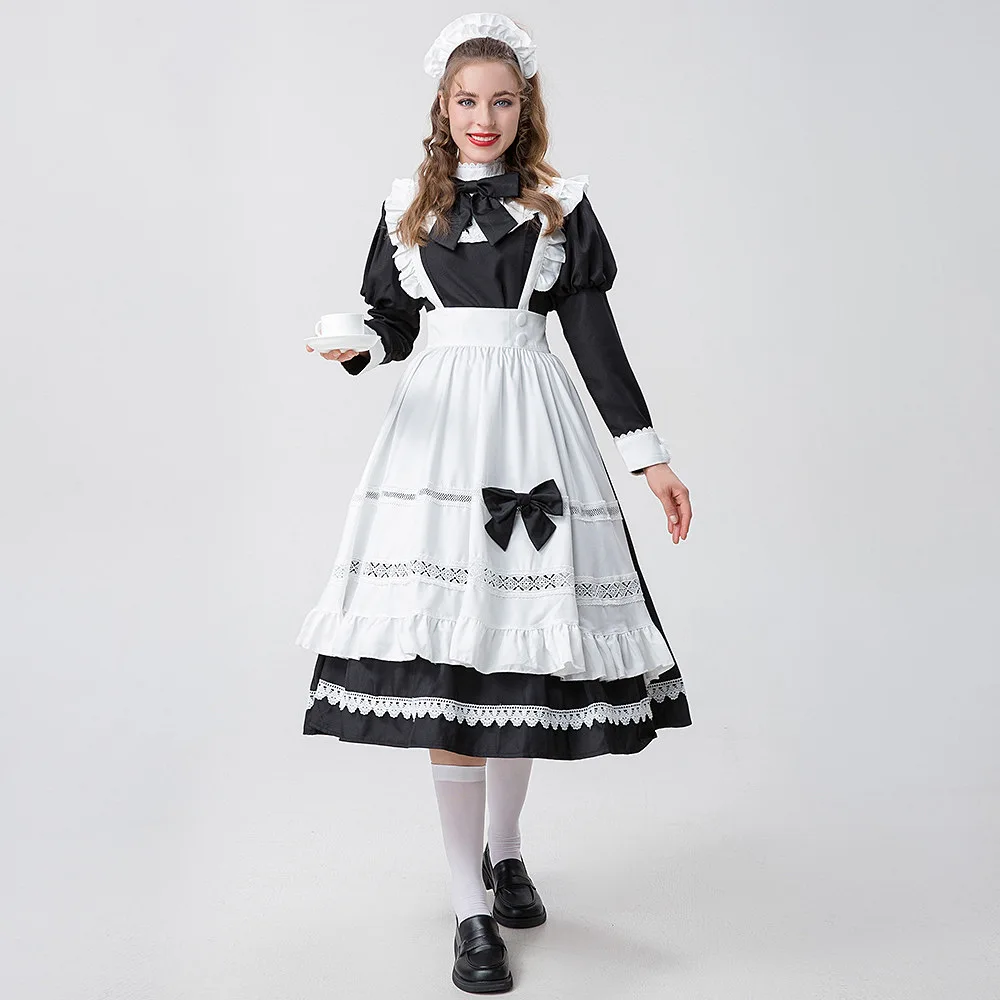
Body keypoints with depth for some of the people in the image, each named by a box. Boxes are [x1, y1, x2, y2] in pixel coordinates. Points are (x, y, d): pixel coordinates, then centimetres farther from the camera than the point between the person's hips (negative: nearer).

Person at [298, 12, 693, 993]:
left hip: (533, 426, 0)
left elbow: (593, 333, 6)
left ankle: (504, 849, 28)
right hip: (439, 424, 0)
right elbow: (391, 320, 13)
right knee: (443, 655, -6)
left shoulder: (561, 203, 9)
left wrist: (650, 456, 1)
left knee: (520, 646, 3)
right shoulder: (408, 204, 13)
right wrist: (357, 347, -12)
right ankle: (470, 907, 6)